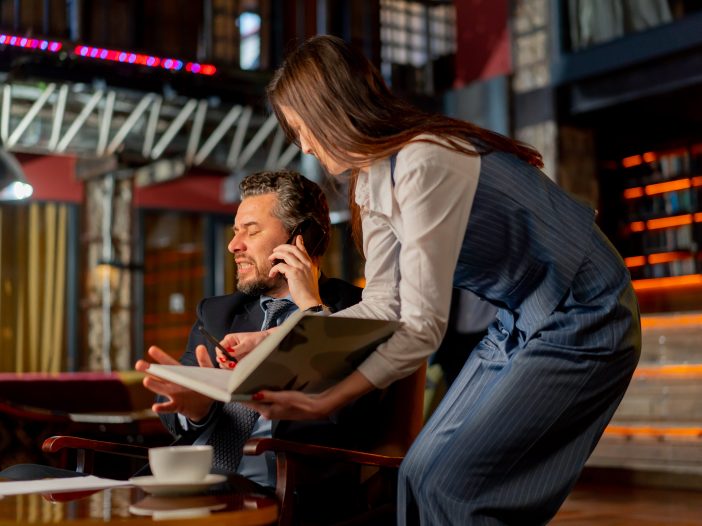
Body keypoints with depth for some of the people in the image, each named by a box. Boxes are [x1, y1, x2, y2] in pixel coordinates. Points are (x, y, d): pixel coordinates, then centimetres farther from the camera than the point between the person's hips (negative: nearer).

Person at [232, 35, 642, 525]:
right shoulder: (372, 178, 3)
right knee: (421, 474, 5)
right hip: (518, 321, 9)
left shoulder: (424, 163, -26)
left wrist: (324, 402, -25)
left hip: (579, 325, -9)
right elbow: (383, 303, 2)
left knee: (445, 483, -14)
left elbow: (423, 328, -26)